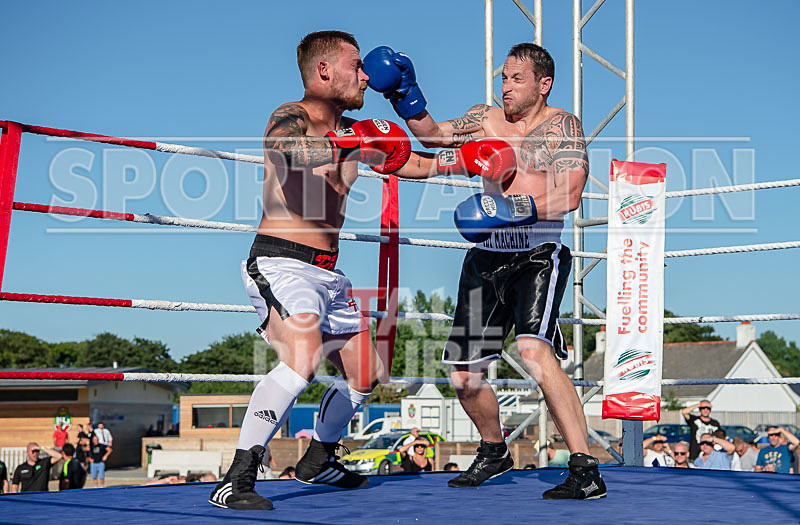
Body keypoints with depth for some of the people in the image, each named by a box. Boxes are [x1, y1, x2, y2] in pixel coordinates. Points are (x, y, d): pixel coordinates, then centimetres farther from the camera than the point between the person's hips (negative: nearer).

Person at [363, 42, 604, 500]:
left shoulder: (562, 126, -4)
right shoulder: (485, 119, 12)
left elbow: (569, 195, -16)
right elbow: (433, 135, 18)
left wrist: (515, 209, -30)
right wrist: (405, 95, 2)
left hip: (538, 254, -6)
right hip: (487, 257, 6)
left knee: (533, 349, -30)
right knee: (463, 376, 8)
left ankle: (586, 470, -27)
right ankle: (495, 452, 36)